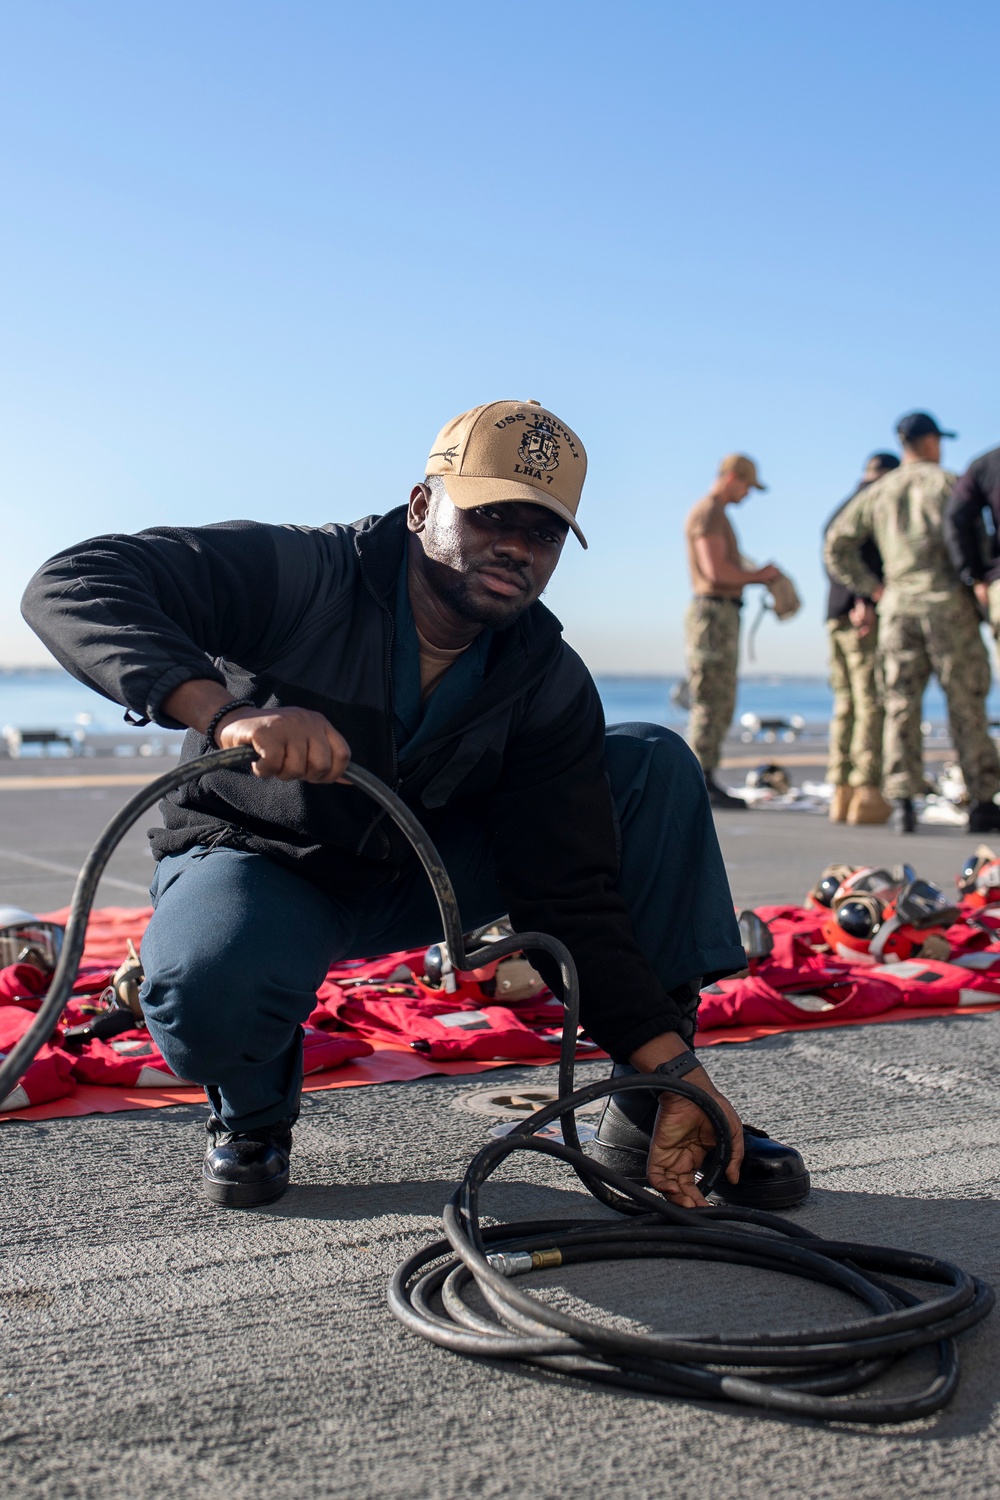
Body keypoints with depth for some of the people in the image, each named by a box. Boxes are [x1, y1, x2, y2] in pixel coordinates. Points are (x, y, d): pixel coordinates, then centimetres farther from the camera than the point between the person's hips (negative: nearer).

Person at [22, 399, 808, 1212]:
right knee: (204, 988, -42)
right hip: (255, 862, -4)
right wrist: (224, 709, -52)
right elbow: (70, 585, -35)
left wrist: (673, 1067, -26)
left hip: (426, 868, 4)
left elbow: (572, 894, -15)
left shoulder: (549, 684, -13)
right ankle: (255, 1109, 0)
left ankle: (656, 1114, -7)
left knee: (655, 764, -12)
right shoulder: (296, 575, -25)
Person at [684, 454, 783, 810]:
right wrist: (757, 575, -7)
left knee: (720, 706, 8)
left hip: (722, 618, 10)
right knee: (710, 703, -10)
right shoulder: (707, 514, -11)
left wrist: (760, 576, 13)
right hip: (712, 616, -10)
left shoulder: (717, 517, 23)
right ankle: (701, 785, -10)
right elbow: (715, 572, -20)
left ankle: (705, 784, 10)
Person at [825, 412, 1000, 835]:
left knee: (901, 704, 4)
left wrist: (873, 589, 13)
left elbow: (837, 546, 12)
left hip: (898, 603, 3)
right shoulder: (947, 482, 3)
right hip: (947, 599, -3)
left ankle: (902, 801, -3)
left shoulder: (877, 492, 14)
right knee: (966, 704, 0)